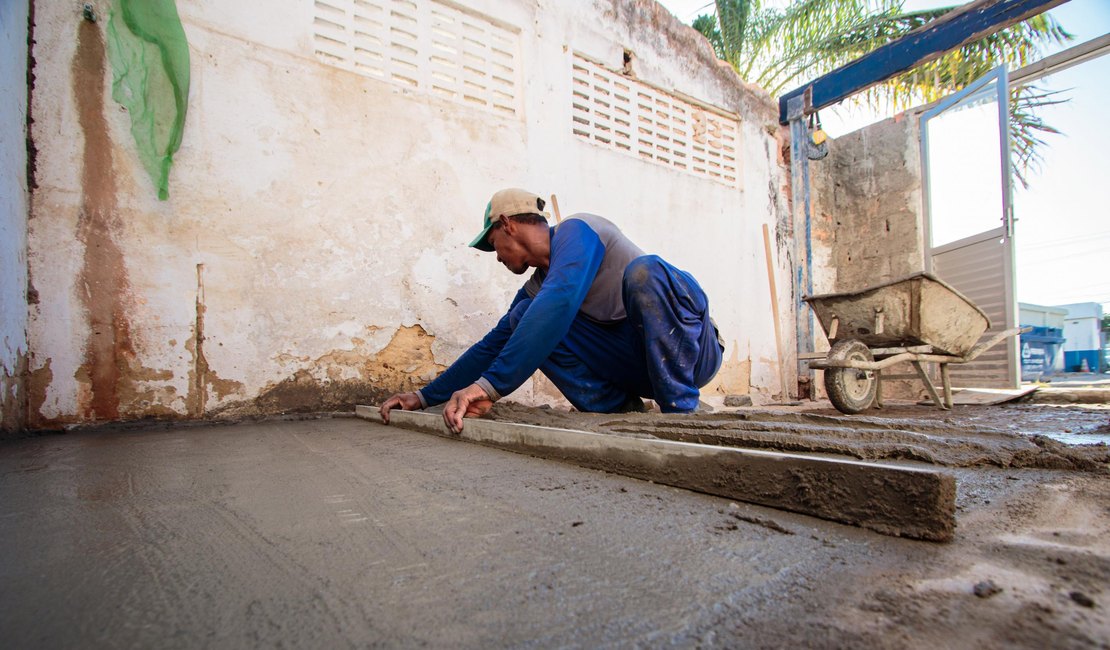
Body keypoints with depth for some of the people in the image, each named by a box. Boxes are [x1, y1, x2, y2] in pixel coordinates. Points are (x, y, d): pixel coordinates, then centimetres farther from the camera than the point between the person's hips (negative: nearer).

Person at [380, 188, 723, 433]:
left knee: (644, 270, -37)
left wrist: (489, 386, -38)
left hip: (693, 345, -6)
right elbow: (493, 346, 15)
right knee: (523, 318, -7)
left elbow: (560, 301, -33)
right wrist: (425, 397, 13)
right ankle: (616, 409, -7)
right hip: (641, 363, 6)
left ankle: (681, 410, -25)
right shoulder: (535, 290, 11)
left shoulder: (575, 230, -13)